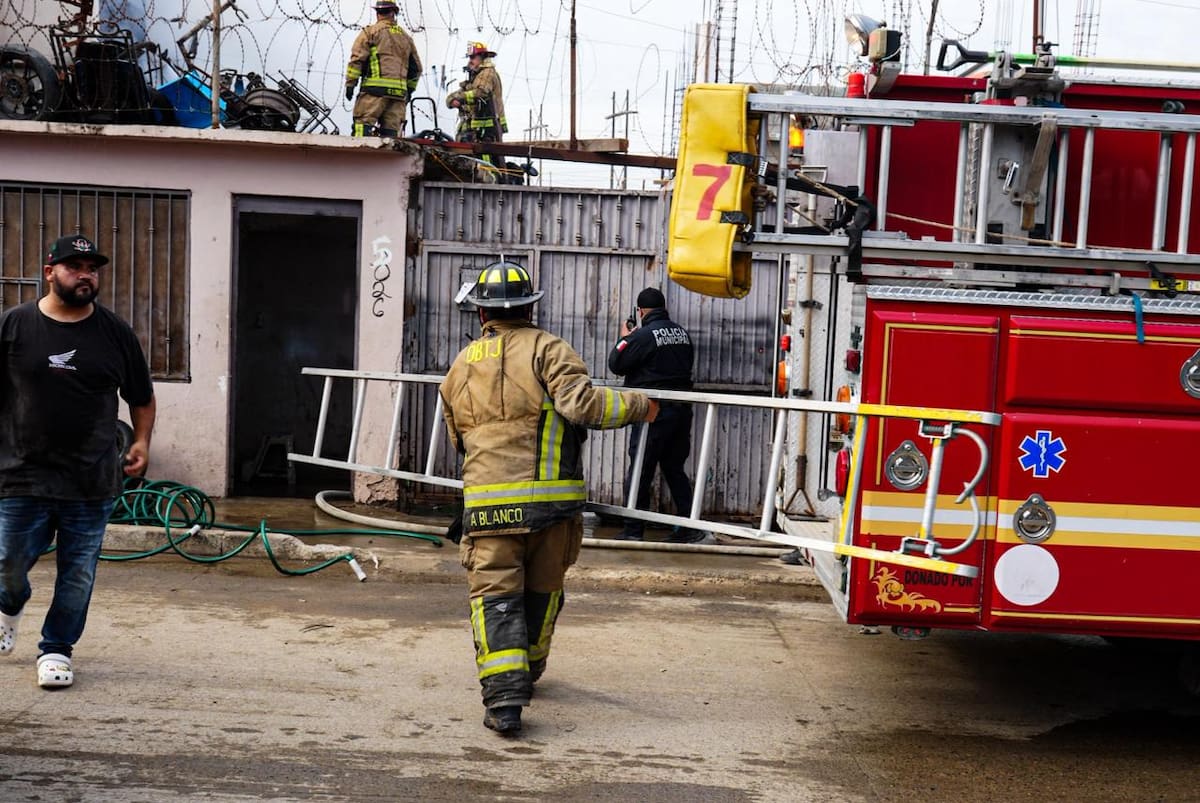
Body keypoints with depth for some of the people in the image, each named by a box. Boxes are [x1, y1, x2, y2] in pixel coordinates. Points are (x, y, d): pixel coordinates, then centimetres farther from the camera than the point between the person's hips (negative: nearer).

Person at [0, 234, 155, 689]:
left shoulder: (115, 334, 4)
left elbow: (142, 397, 13)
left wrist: (141, 441, -1)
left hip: (92, 481, 1)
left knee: (78, 573, 5)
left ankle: (56, 648, 23)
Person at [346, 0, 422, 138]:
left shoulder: (370, 31, 5)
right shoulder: (406, 37, 21)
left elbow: (357, 59, -4)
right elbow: (416, 67, 23)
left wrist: (350, 84, -2)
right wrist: (409, 90, 31)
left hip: (375, 89, -5)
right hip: (399, 91, 5)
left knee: (363, 122, -9)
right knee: (391, 129, 3)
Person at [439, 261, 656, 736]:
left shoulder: (462, 366, 13)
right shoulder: (548, 350, -1)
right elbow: (581, 405, -16)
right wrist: (637, 407, -3)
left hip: (487, 499, 1)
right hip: (551, 496, -1)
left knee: (495, 596, 0)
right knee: (541, 590, 18)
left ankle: (503, 696, -15)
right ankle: (526, 671, 37)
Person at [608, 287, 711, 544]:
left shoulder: (643, 335, -14)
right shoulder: (682, 333, 9)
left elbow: (616, 364, -9)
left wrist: (625, 338, 7)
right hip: (682, 409, 7)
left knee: (639, 472, 1)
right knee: (675, 469, 14)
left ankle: (633, 530, 4)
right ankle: (689, 527, 13)